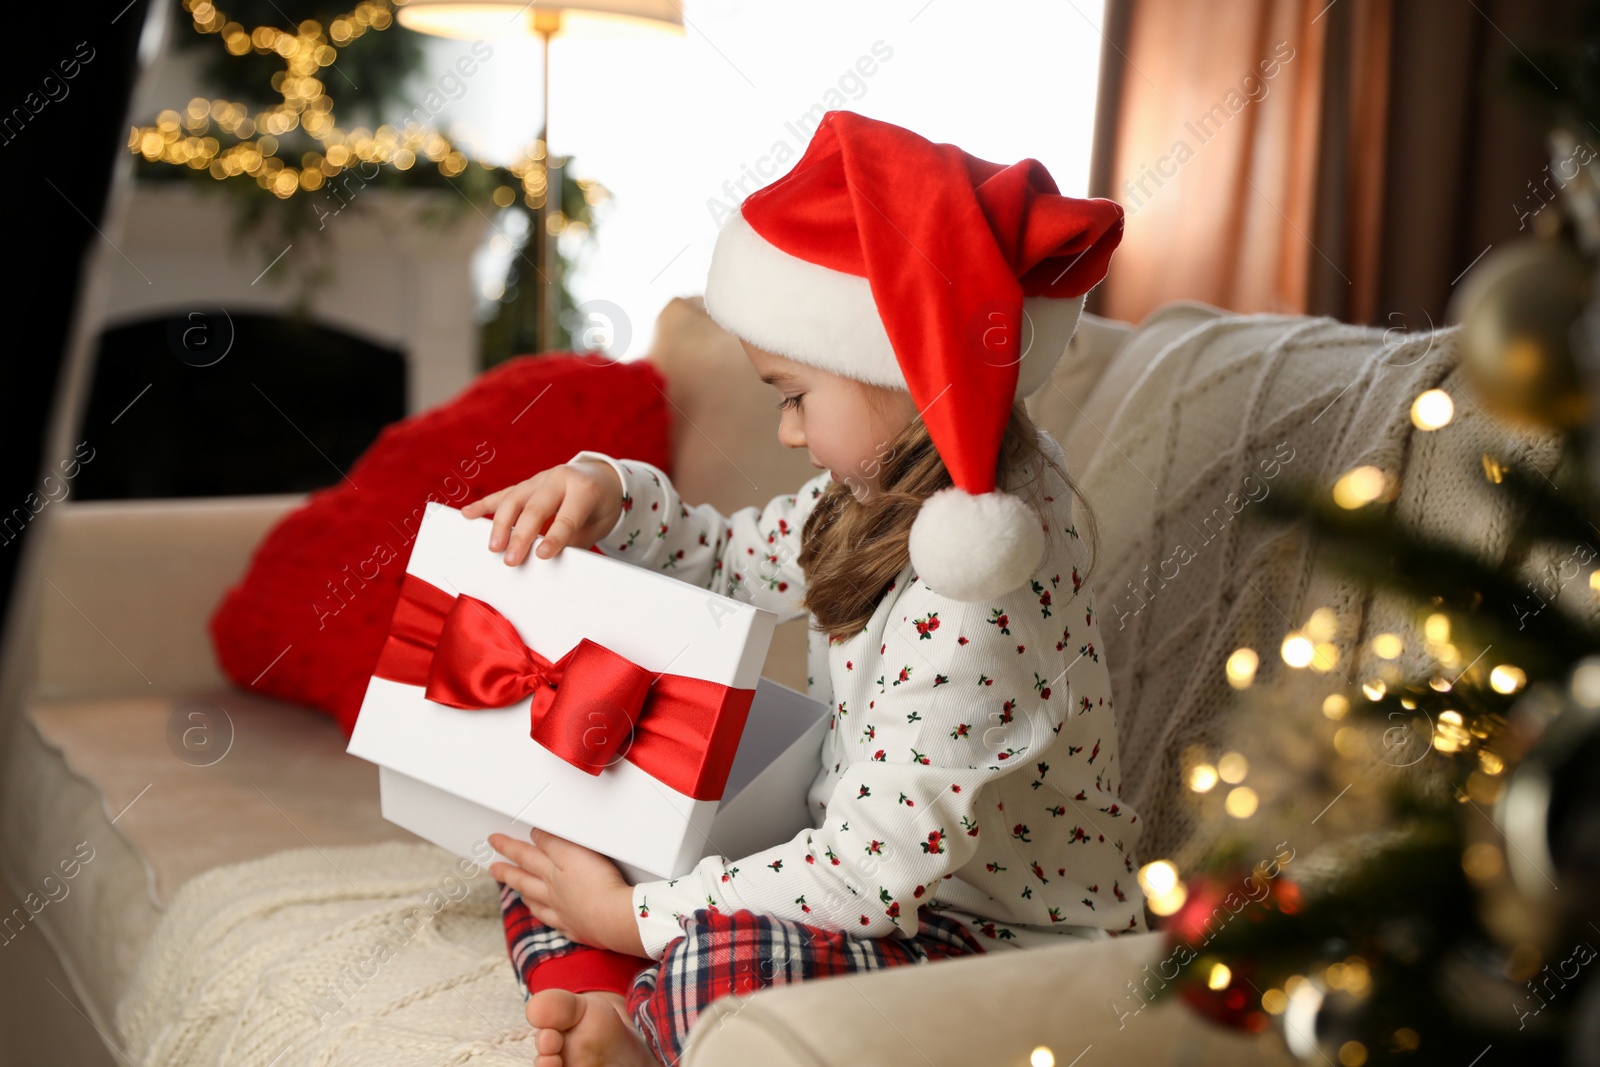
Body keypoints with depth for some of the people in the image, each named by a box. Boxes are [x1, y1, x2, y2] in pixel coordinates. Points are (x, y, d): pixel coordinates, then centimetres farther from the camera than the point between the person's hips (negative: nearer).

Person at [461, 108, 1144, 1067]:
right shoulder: (875, 501, 0)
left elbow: (874, 876, -30)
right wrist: (604, 491, -2)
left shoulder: (969, 609, -30)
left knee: (716, 968, -38)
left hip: (1013, 947, -10)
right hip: (878, 862, 10)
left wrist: (632, 917, -21)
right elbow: (728, 562, 18)